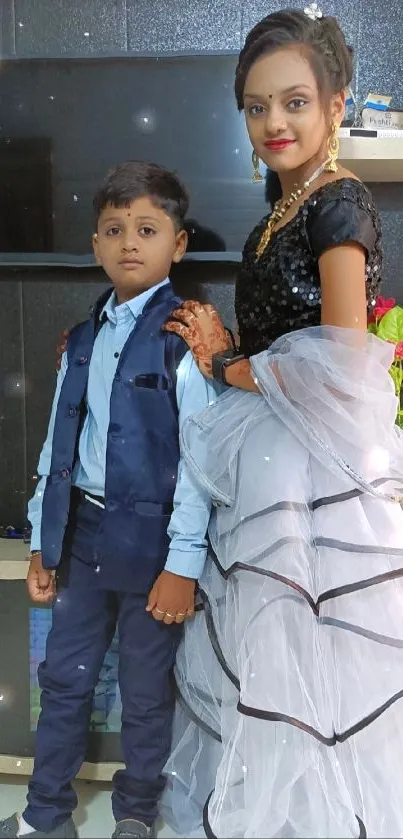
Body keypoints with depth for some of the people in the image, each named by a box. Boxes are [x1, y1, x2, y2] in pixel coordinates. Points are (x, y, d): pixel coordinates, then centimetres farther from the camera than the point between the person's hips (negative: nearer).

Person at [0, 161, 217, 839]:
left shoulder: (185, 341, -11)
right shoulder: (83, 340, 8)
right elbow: (58, 445, 11)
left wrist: (183, 561, -16)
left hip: (151, 540, -5)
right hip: (83, 533, 6)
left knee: (146, 693, 11)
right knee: (64, 680, 16)